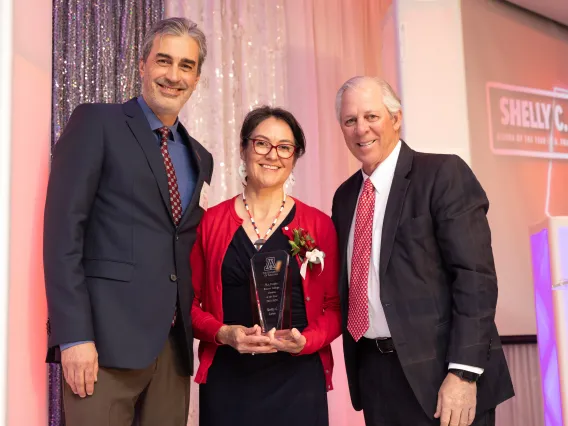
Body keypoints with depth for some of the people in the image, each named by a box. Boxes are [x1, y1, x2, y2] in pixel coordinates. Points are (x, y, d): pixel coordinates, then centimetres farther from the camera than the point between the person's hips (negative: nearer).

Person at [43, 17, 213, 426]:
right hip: (107, 339, -5)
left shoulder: (200, 158, 17)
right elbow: (63, 231, -9)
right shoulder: (96, 122, 0)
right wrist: (74, 336, -16)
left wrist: (195, 332, 9)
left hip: (174, 345, 6)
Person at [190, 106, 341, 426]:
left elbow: (335, 306, 3)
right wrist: (222, 333, -13)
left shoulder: (318, 225, 1)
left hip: (298, 379, 0)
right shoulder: (211, 222, 1)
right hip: (226, 381, 0)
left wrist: (306, 341, -14)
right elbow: (189, 301, 4)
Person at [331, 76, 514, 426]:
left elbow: (475, 276, -15)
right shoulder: (345, 196, 11)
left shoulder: (444, 174, -8)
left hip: (439, 370, -5)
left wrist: (463, 372, -20)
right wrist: (357, 367, 7)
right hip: (374, 372, 6)